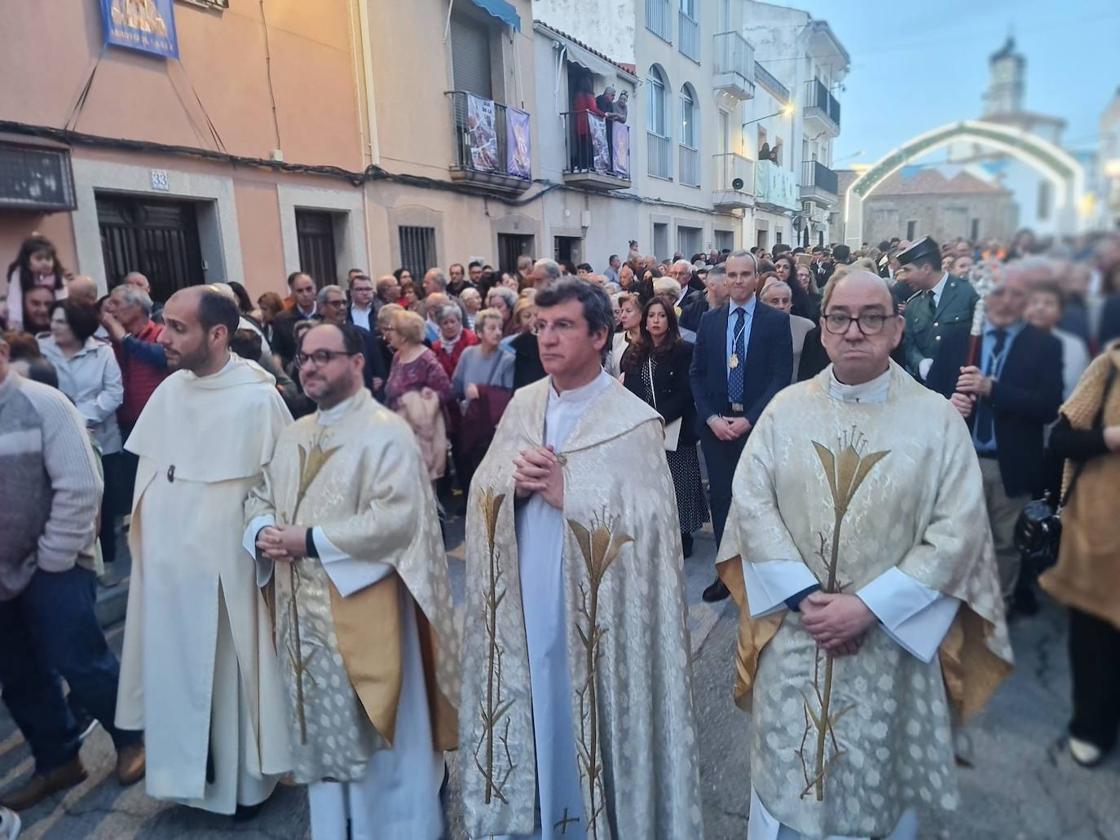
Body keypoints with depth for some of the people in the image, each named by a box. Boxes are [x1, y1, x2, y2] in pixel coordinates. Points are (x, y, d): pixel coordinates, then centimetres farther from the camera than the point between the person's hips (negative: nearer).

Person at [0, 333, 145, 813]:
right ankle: (56, 762, 33)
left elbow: (80, 488, -14)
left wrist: (52, 559, -12)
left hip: (52, 568, -5)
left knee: (79, 664, 1)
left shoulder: (42, 404, -11)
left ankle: (132, 738, 24)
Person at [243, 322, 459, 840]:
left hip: (362, 611, -7)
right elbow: (260, 499, 16)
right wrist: (263, 532, -7)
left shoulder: (386, 432, -12)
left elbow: (396, 518, -22)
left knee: (374, 733, 6)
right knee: (321, 729, 20)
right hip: (303, 610, 7)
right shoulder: (293, 435, 13)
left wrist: (311, 540, -20)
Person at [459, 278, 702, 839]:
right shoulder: (521, 405, 4)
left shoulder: (634, 421, -12)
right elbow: (480, 490, 5)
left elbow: (647, 520, -18)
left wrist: (567, 492, -21)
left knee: (589, 724, 12)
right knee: (533, 716, 19)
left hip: (593, 609, -4)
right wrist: (514, 481, -16)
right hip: (522, 603, 5)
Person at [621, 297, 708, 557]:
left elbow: (685, 393, -7)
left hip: (675, 431, -4)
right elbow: (628, 391, 9)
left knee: (675, 487, -1)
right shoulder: (634, 354, 13)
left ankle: (681, 541, 11)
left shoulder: (684, 351, 0)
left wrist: (661, 419, -16)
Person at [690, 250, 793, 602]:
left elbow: (782, 376, -7)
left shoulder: (776, 320, -1)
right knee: (721, 499, 7)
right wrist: (711, 417, -6)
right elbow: (696, 373, 7)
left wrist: (749, 419, -14)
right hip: (715, 425, 3)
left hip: (758, 425, -3)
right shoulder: (709, 320, 9)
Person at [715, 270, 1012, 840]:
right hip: (792, 633, 1)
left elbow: (957, 531, -11)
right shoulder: (787, 408, -1)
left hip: (890, 642, -1)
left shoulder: (936, 418, -6)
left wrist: (869, 606, -16)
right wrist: (803, 595, -14)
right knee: (785, 775, 15)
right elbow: (750, 501, -6)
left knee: (877, 782, 16)